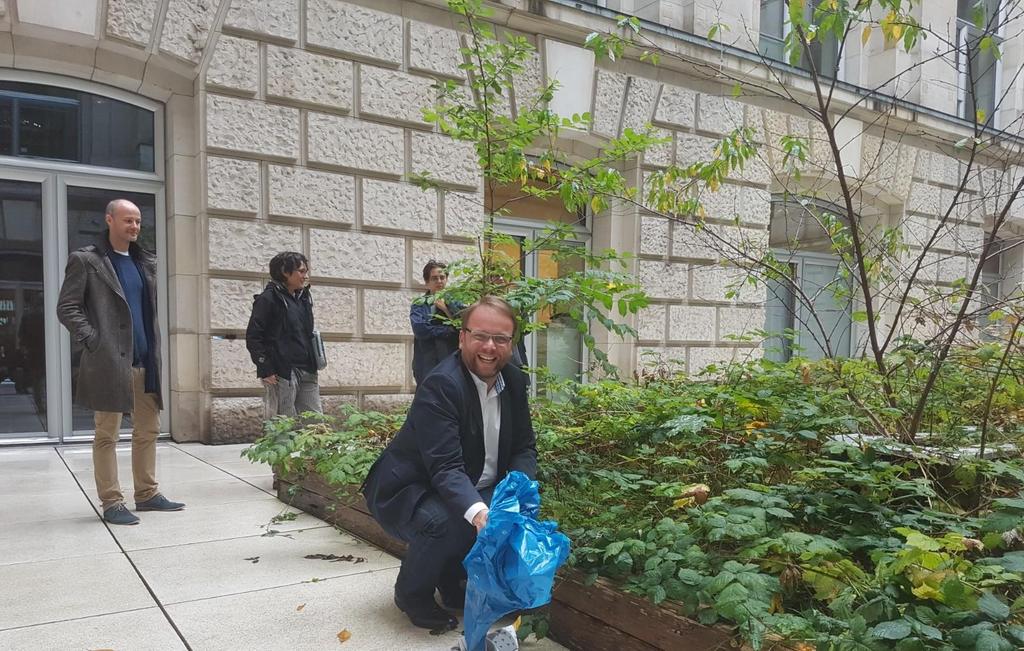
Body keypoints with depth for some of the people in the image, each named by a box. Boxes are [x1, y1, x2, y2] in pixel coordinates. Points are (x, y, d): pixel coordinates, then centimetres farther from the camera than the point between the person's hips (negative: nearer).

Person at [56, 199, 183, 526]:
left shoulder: (145, 261, 16)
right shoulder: (86, 260, -2)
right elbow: (66, 308, -5)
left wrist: (154, 346, 11)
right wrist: (92, 341, -13)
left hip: (146, 361, 6)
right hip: (109, 361, -6)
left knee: (148, 431, 11)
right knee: (107, 434, 1)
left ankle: (147, 494, 21)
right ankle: (112, 503, 8)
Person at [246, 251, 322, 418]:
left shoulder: (303, 298, 16)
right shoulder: (269, 299, -6)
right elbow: (253, 337, -10)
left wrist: (313, 364, 14)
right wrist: (266, 371, -14)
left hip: (307, 372, 7)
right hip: (282, 373, -7)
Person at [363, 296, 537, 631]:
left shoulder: (514, 381, -3)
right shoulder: (440, 385, -26)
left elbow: (524, 448, 1)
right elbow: (446, 467, -33)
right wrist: (477, 512, -51)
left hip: (474, 491, 8)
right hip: (409, 492, -7)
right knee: (445, 524, -35)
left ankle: (452, 584, 11)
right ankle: (412, 595, -1)